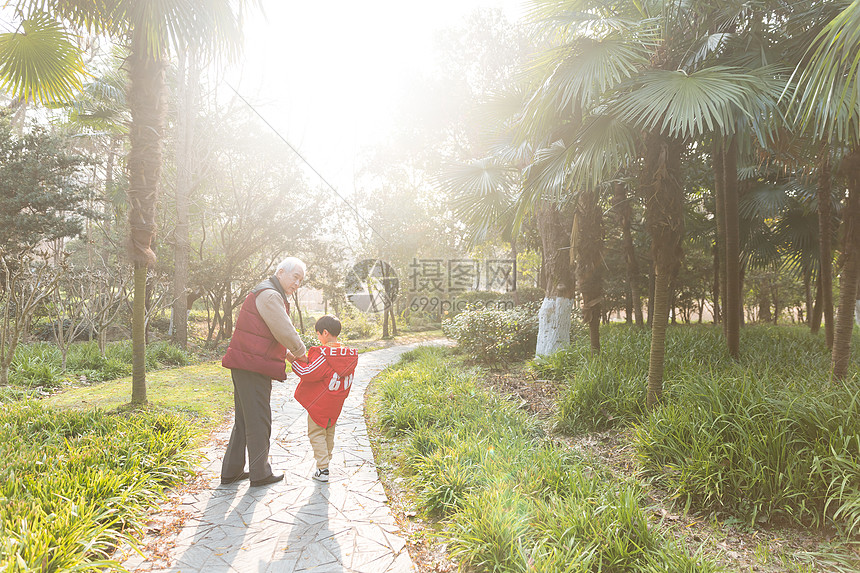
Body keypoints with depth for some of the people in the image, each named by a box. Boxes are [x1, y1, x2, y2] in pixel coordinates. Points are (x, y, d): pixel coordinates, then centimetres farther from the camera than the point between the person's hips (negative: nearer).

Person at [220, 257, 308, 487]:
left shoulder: (268, 294, 21)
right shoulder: (269, 295, -14)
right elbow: (285, 332, -18)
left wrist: (288, 353, 20)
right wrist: (300, 352, -1)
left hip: (245, 366, 11)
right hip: (253, 367, -11)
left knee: (244, 420, 17)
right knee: (258, 421, 1)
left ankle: (231, 471, 26)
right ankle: (260, 474, 13)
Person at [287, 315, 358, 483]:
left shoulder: (323, 354, -22)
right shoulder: (349, 354, 1)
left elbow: (309, 373, -21)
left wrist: (293, 360, -11)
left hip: (319, 404, -7)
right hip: (335, 405, 7)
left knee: (317, 433, 3)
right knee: (329, 432, 21)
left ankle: (322, 469, 1)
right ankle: (326, 460, 34)